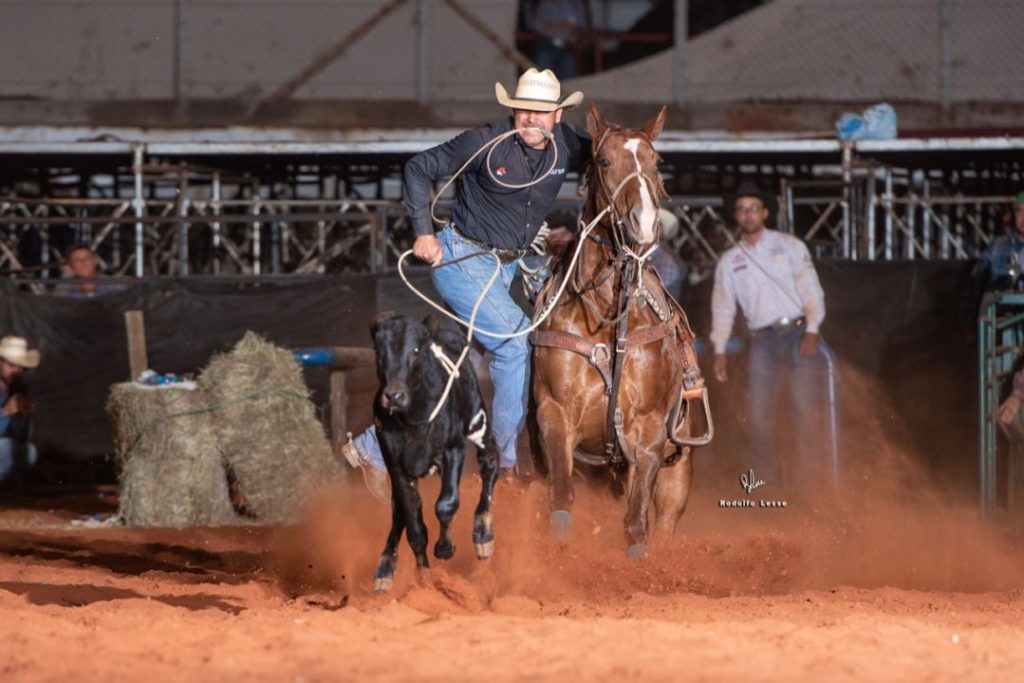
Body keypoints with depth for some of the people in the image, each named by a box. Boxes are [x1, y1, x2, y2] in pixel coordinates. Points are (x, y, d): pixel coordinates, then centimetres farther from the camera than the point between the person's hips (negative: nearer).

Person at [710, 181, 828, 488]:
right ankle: (764, 479, 7)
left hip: (799, 334, -2)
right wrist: (719, 351, 1)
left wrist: (812, 332, -13)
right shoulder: (729, 261, 12)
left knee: (808, 411, -7)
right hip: (762, 341, 2)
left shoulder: (790, 246, 5)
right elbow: (723, 306, 11)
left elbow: (811, 289, 0)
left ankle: (808, 479, -4)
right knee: (760, 416, 0)